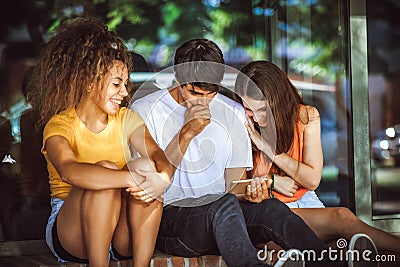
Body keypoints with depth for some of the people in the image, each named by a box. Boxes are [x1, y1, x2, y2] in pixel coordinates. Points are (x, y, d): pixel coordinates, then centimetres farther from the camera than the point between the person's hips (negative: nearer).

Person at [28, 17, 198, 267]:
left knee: (147, 168, -22)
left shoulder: (126, 119, 6)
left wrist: (163, 177, -37)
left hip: (123, 237, 4)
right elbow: (69, 171, -32)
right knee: (105, 169, -29)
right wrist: (134, 179, -42)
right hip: (71, 235, -4)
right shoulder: (60, 125, -9)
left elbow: (158, 153, -13)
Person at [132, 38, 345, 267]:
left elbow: (234, 184, 13)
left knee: (271, 209, -28)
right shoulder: (145, 111, 0)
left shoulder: (234, 113, 12)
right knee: (223, 205, -36)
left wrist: (247, 193, -12)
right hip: (169, 217, -3)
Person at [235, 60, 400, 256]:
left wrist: (269, 149, -14)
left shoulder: (306, 116, -3)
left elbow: (312, 180, -7)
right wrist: (271, 180, -12)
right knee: (341, 217, -29)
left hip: (305, 201, 3)